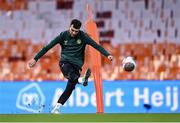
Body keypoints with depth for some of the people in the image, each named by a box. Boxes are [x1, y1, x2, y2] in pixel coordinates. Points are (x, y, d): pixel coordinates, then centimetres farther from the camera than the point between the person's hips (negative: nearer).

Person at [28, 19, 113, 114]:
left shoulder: (83, 36, -1)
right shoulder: (63, 35, 0)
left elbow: (96, 45, -8)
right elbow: (48, 47, 2)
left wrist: (107, 55, -23)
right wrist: (35, 59, 1)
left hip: (77, 64, 1)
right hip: (65, 62, -1)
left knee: (70, 87, -10)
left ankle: (56, 108, -4)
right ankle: (81, 80, -67)